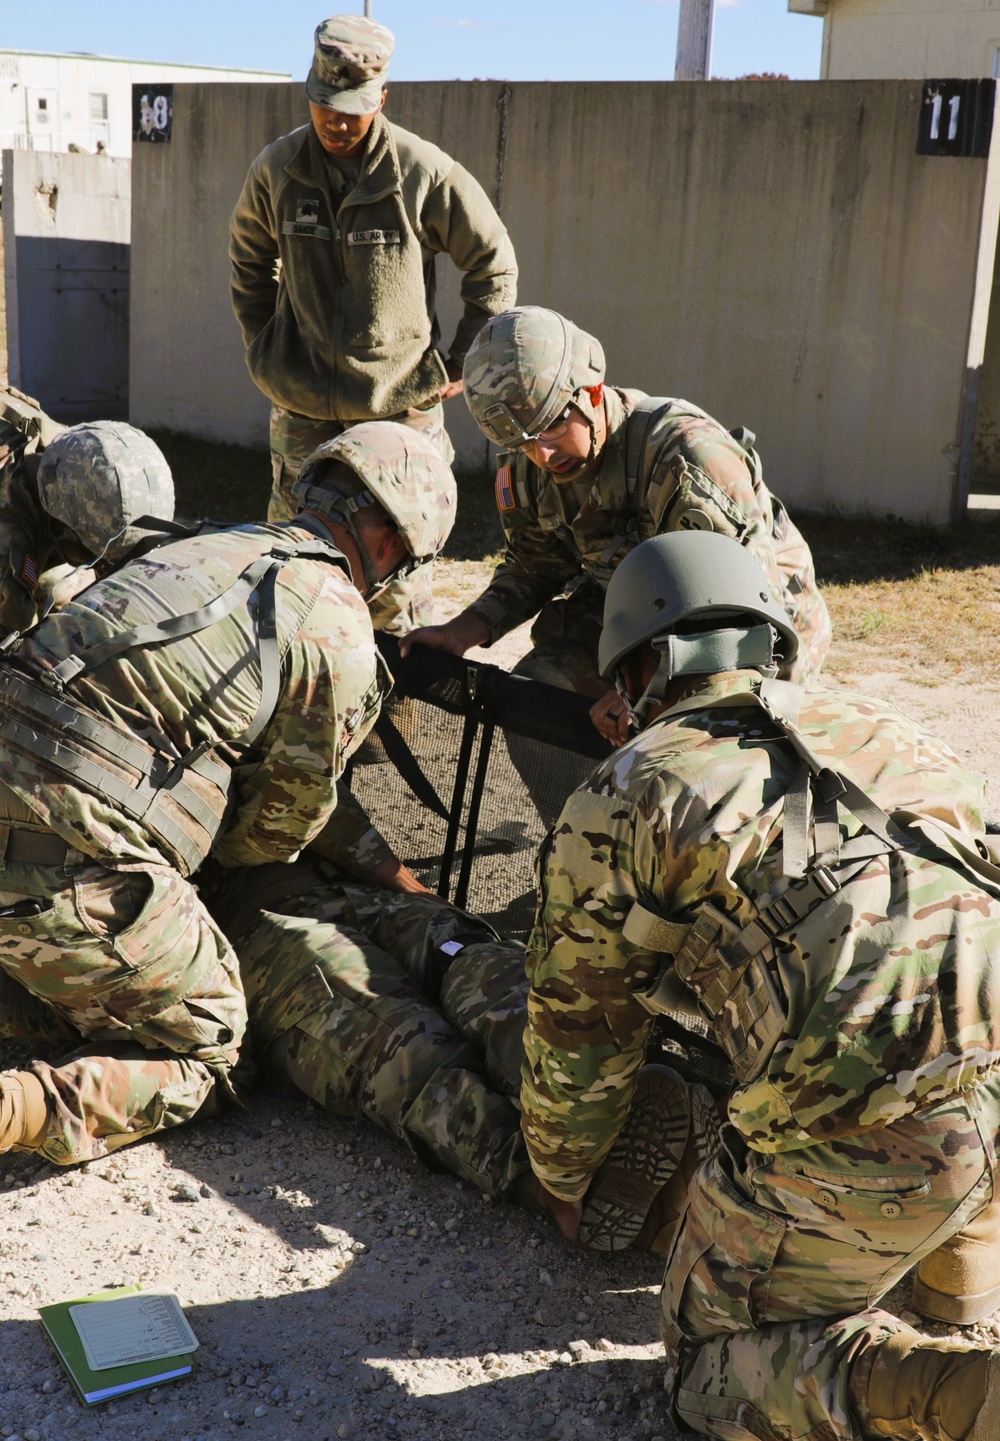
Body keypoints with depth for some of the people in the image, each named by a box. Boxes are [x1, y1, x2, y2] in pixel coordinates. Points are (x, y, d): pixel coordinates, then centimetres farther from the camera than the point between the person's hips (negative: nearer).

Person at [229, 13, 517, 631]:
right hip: (301, 405, 3)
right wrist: (263, 349, 15)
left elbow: (495, 265, 1)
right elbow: (249, 260, 19)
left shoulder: (426, 172, -10)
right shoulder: (276, 169, 0)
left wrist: (464, 364, 2)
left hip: (400, 401, -3)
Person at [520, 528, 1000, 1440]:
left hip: (867, 1126, -6)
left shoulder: (620, 800, 12)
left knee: (717, 1357, 15)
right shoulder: (883, 730, 25)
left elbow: (578, 1036, 20)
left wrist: (563, 1182, 41)